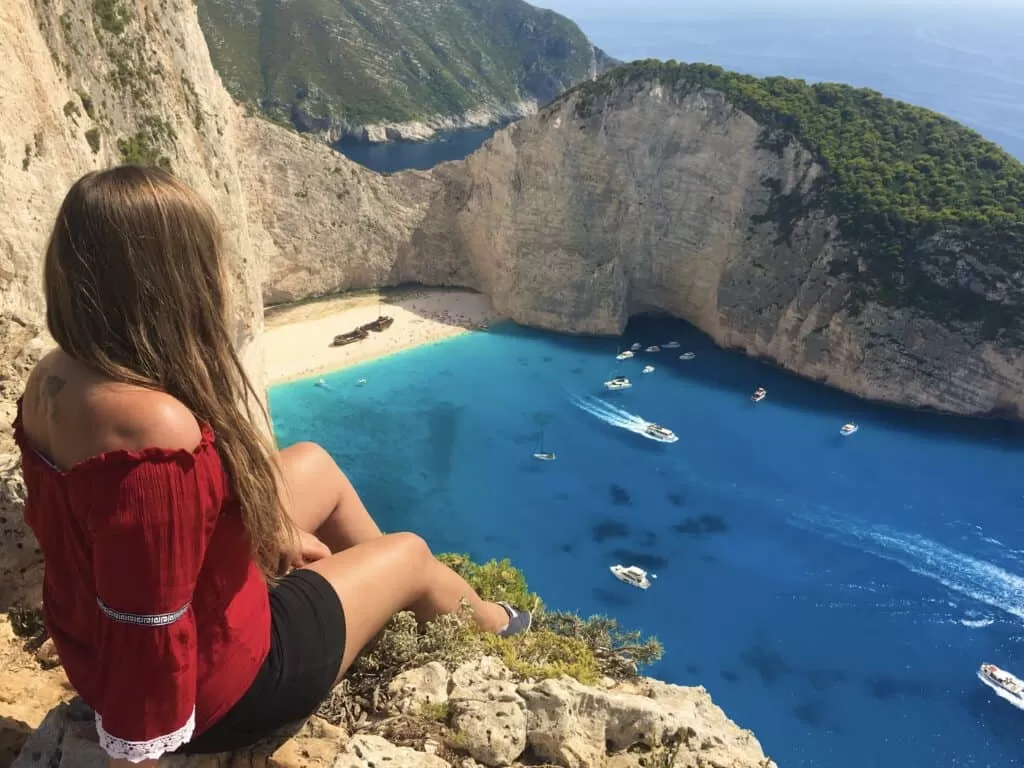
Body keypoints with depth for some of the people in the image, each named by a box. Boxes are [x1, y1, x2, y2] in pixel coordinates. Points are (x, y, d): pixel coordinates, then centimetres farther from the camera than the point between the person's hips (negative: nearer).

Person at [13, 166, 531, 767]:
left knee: (313, 464, 19)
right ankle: (496, 626, 48)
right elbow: (145, 642, -33)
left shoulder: (53, 381, -8)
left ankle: (383, 587, 45)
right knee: (411, 556, 12)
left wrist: (272, 535, 13)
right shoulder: (156, 430, -40)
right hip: (213, 684, -8)